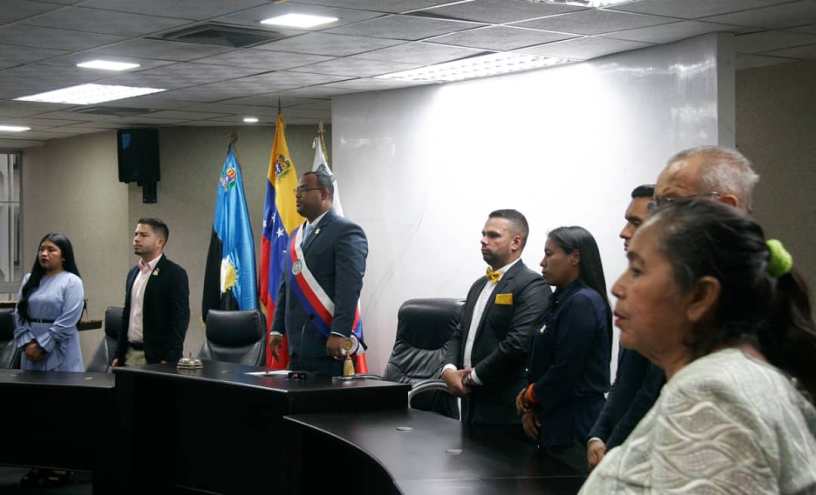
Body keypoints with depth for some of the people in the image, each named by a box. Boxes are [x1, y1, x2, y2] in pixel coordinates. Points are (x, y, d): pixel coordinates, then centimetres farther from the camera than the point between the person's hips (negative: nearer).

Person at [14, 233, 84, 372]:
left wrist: (42, 346, -14)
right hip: (32, 351, 5)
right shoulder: (29, 279, 13)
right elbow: (19, 315, 7)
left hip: (59, 353, -5)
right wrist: (27, 343, -8)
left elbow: (67, 321, -12)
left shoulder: (72, 282, -4)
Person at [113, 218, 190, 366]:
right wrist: (119, 355, 15)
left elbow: (180, 319, -13)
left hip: (157, 357, -6)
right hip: (130, 354, 6)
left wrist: (169, 361, -18)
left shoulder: (175, 274, -8)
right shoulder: (133, 273, 15)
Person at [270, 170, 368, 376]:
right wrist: (278, 329, 15)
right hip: (297, 344, 8)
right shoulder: (297, 235, 20)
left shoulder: (347, 231, -7)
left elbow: (349, 287, -16)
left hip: (327, 343, -8)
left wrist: (339, 334, -23)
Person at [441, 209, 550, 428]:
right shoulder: (479, 285, 18)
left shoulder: (532, 286, -10)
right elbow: (459, 334, 17)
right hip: (472, 407, 7)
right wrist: (449, 369, -3)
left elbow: (518, 343, -20)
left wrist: (473, 377, -13)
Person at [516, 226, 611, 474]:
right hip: (556, 424, 9)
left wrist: (529, 398, -4)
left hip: (575, 428, -9)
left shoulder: (583, 302, -16)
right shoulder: (562, 300, 13)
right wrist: (531, 407, 0)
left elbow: (566, 370, -20)